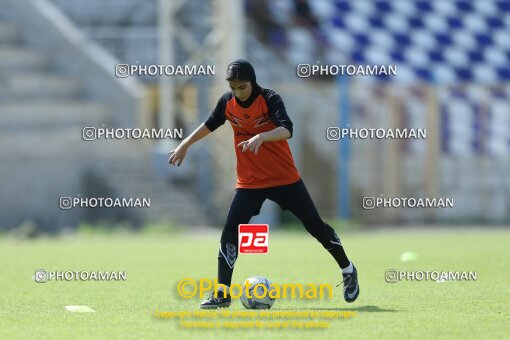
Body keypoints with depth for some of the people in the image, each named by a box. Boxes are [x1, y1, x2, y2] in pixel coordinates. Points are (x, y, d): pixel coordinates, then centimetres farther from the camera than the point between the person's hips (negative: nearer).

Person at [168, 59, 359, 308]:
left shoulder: (270, 100, -18)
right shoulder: (227, 102, -4)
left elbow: (286, 130, -35)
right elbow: (210, 125, 16)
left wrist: (261, 137, -52)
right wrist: (185, 145, 15)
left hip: (284, 178, -3)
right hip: (249, 182, 3)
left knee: (316, 226, 5)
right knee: (230, 231, -13)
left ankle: (348, 271, 27)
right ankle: (222, 294, -9)